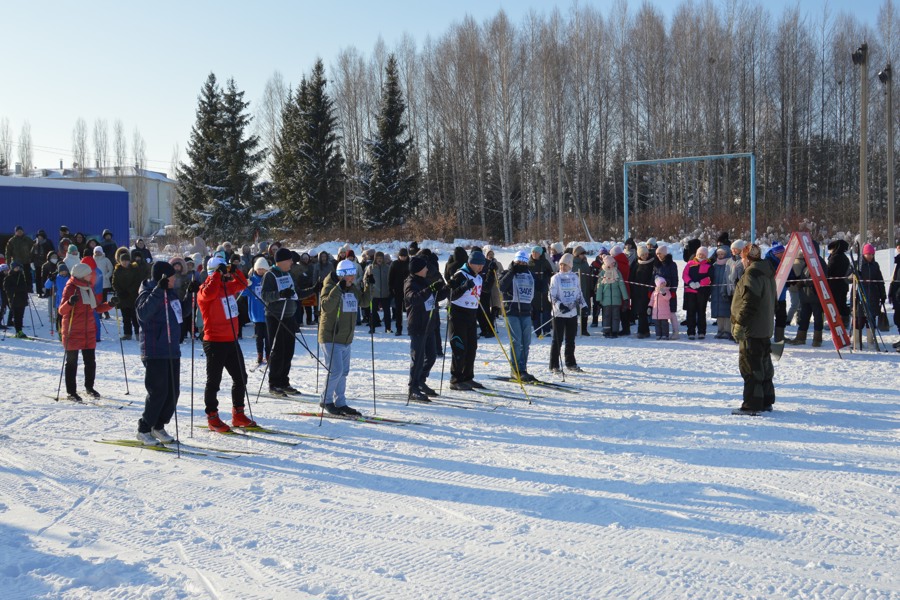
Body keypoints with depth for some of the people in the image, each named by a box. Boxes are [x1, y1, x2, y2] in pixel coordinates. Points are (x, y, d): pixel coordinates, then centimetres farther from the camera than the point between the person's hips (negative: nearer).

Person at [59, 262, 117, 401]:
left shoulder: (89, 288, 12)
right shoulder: (71, 288, -10)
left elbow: (97, 307, 19)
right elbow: (62, 310, -16)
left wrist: (110, 305, 2)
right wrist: (70, 302, -36)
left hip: (89, 331, 6)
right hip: (73, 331, -6)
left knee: (90, 361, 10)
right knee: (72, 362, 1)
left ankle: (89, 387, 25)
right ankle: (71, 392, 7)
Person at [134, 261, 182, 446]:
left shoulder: (169, 292, 15)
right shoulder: (148, 293, -10)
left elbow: (181, 313, 31)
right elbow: (143, 314, -31)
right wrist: (159, 290, -35)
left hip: (172, 351, 8)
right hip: (155, 352, -8)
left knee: (173, 392, 9)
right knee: (158, 392, -7)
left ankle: (159, 426, 23)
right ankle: (144, 430, 7)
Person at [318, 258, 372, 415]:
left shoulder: (353, 288, 10)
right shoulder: (330, 287, -12)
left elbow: (364, 301, 17)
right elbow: (326, 307, -26)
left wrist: (369, 287, 2)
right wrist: (338, 289, -34)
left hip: (347, 338, 8)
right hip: (331, 337, -8)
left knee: (344, 372, 12)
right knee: (336, 370, -11)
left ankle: (340, 403, 21)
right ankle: (326, 400, 6)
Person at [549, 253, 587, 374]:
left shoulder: (574, 277, 9)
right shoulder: (556, 278, -3)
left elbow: (579, 293, 18)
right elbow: (552, 296, -7)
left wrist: (583, 305, 9)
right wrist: (560, 305, -22)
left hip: (573, 313, 4)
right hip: (559, 313, -4)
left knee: (570, 340, 12)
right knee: (557, 340, -2)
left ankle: (571, 363, 24)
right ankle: (554, 365, 4)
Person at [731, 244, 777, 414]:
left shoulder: (752, 274, -17)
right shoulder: (767, 273, 15)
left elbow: (750, 302, -24)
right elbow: (772, 300, 21)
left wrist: (740, 323, -20)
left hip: (752, 329, -10)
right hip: (765, 328, 10)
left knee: (750, 365, -6)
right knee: (764, 365, 15)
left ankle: (752, 404, -4)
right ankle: (766, 401, 23)